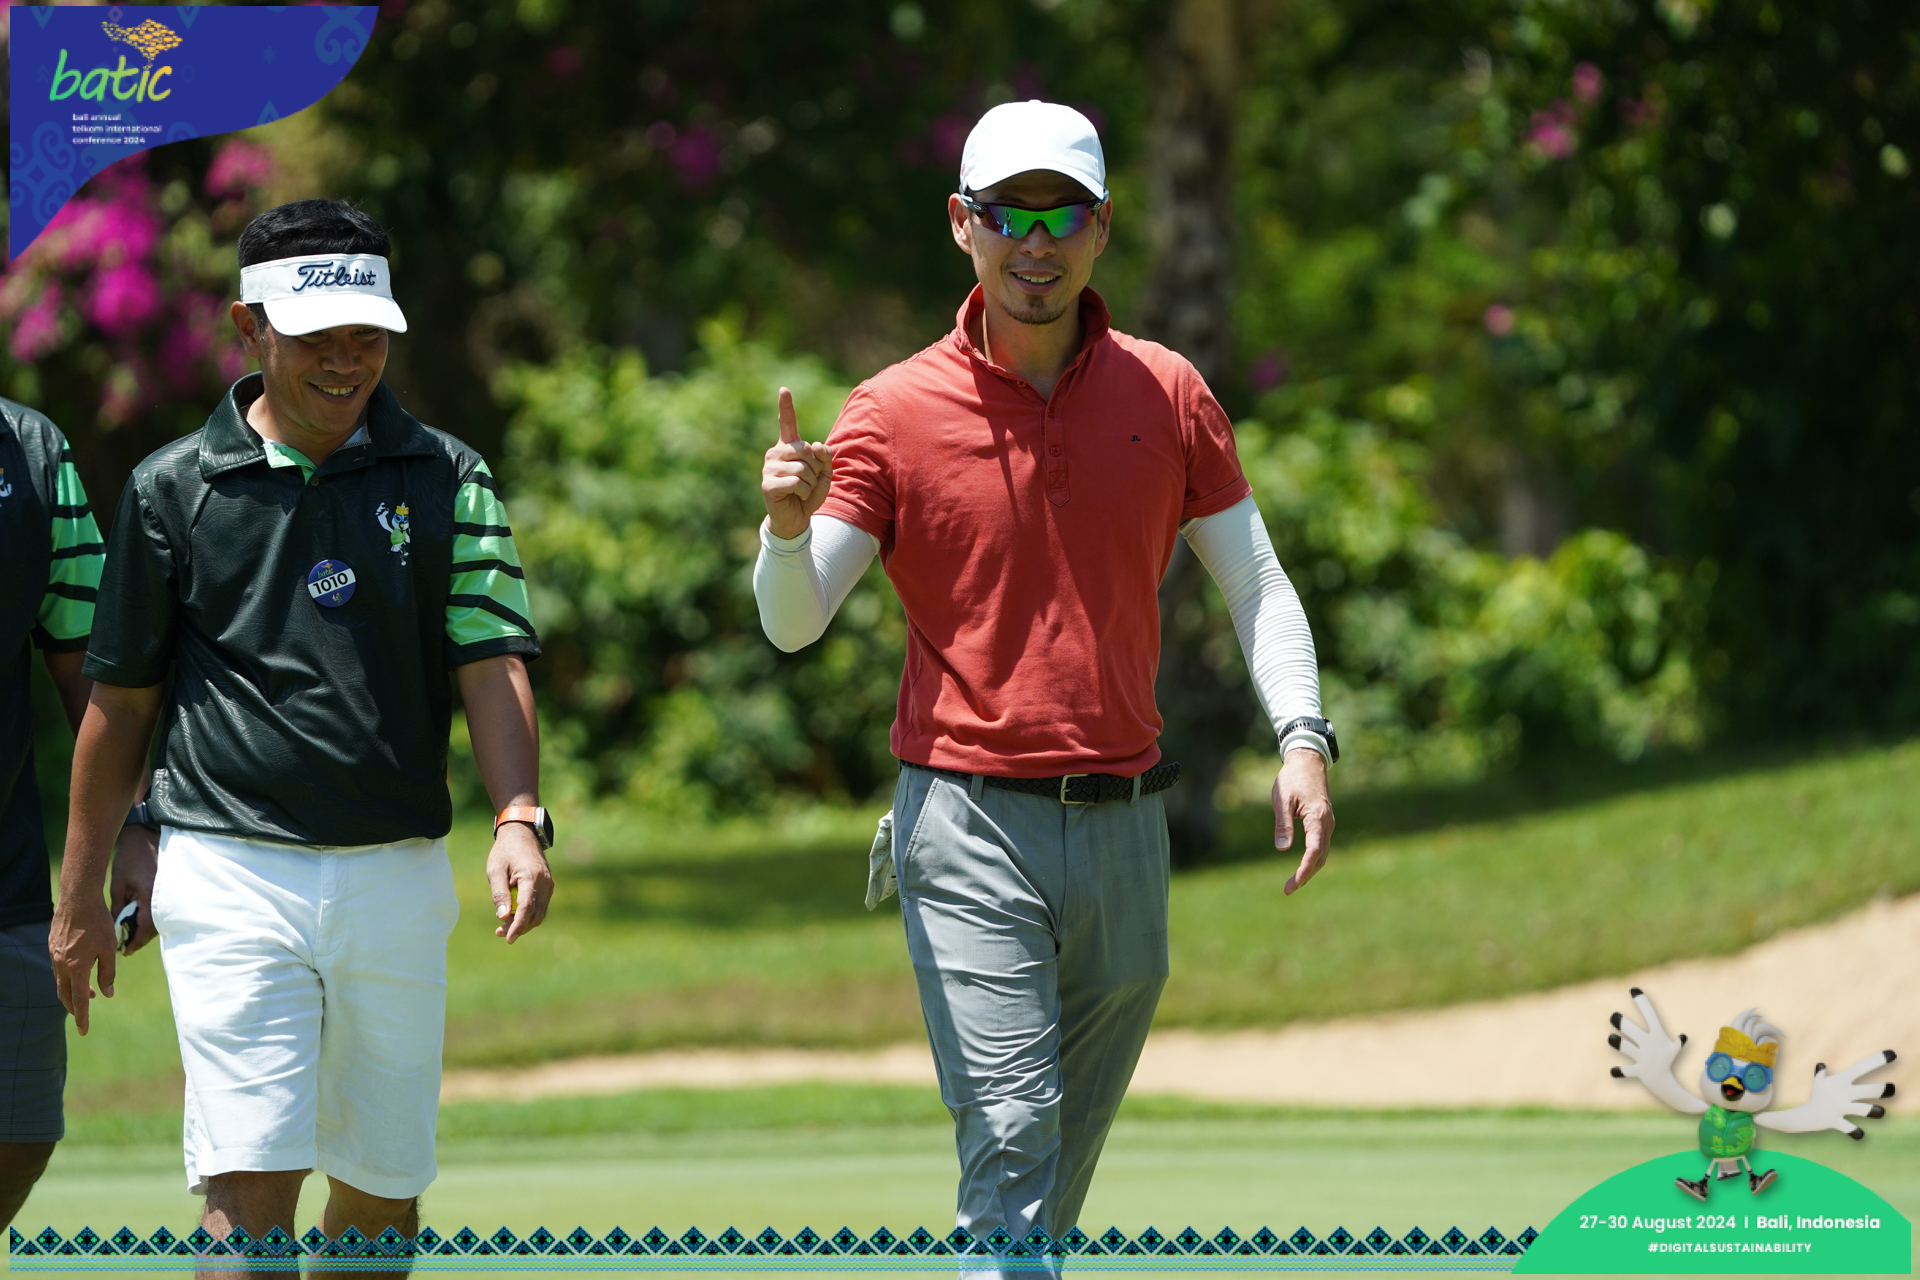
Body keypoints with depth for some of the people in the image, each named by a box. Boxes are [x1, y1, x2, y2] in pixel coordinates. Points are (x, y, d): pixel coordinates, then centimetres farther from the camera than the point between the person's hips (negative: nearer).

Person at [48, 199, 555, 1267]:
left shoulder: (447, 479, 5)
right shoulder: (175, 489, 3)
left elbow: (492, 658, -3)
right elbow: (121, 700, 10)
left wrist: (520, 821, -20)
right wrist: (82, 893, 11)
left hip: (399, 875, 2)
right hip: (230, 871, -2)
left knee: (381, 1190, 9)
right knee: (249, 1186, -13)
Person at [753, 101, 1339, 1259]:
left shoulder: (1168, 395, 7)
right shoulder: (896, 411, -2)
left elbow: (1254, 581, 8)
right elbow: (794, 622, -5)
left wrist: (1303, 738, -7)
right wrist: (787, 526, -27)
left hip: (1126, 823, 4)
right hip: (971, 823, -4)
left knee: (1072, 1156, 11)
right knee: (1013, 1131, -18)